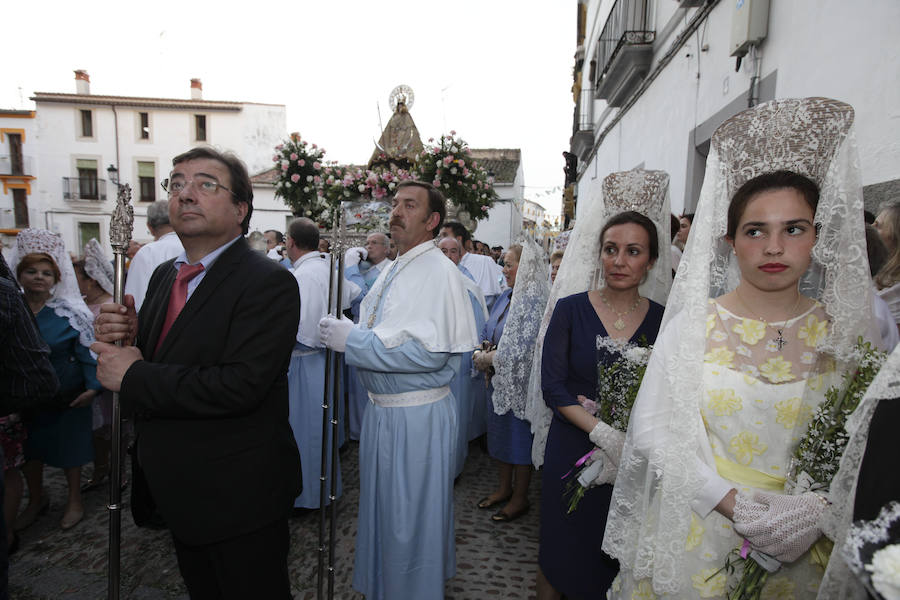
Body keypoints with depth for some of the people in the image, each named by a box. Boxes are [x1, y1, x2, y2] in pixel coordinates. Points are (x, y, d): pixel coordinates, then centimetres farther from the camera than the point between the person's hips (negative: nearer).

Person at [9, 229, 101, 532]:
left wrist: (93, 386, -17)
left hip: (66, 396, -3)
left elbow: (87, 352, -10)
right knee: (28, 450, 17)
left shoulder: (69, 312, -10)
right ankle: (36, 500, 41)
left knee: (68, 448, 10)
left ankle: (74, 501, 32)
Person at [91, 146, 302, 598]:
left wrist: (134, 378, -21)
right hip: (179, 491, 8)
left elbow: (241, 384, -31)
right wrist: (123, 337, -11)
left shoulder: (268, 283, -21)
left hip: (240, 497, -8)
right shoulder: (164, 275, 7)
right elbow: (153, 359, 11)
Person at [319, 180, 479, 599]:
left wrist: (352, 340, -23)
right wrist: (346, 333, 2)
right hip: (382, 408, 9)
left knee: (411, 518, 8)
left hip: (417, 415, -9)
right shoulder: (394, 270, 11)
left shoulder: (439, 272, -17)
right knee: (381, 508, 25)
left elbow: (429, 352, -27)